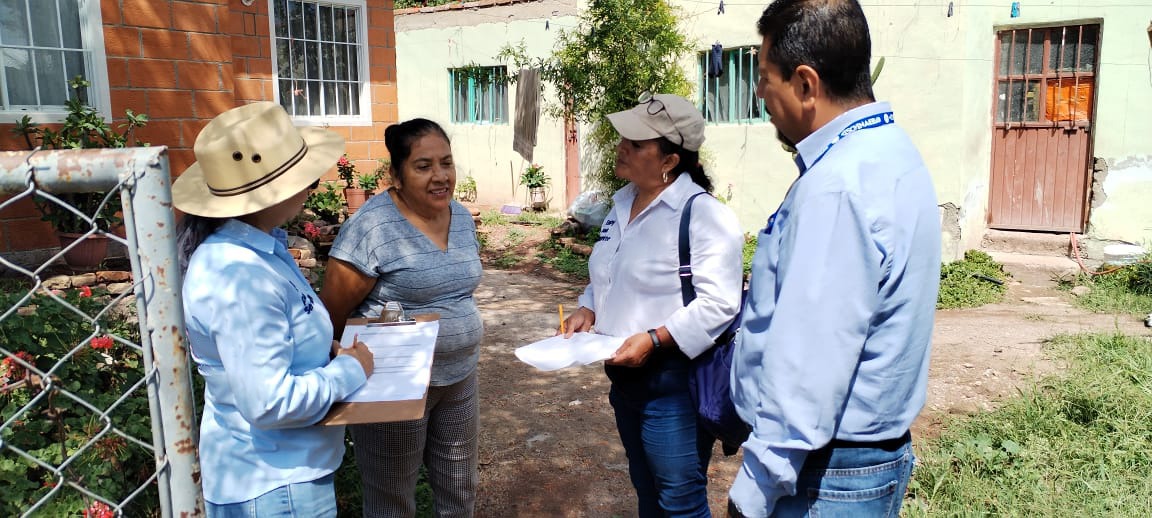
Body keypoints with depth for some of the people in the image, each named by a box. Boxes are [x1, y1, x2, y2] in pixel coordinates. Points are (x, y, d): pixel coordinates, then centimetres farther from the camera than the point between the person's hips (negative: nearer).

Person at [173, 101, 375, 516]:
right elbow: (271, 403, -31)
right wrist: (350, 370, -18)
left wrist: (329, 350, 0)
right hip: (274, 483, -9)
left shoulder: (253, 245, 0)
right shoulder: (240, 277, -29)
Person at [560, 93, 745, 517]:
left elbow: (718, 303, -23)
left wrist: (654, 340, -28)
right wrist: (588, 310, 2)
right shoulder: (622, 205, 9)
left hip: (674, 382, -8)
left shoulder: (703, 214, -18)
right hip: (625, 376, 8)